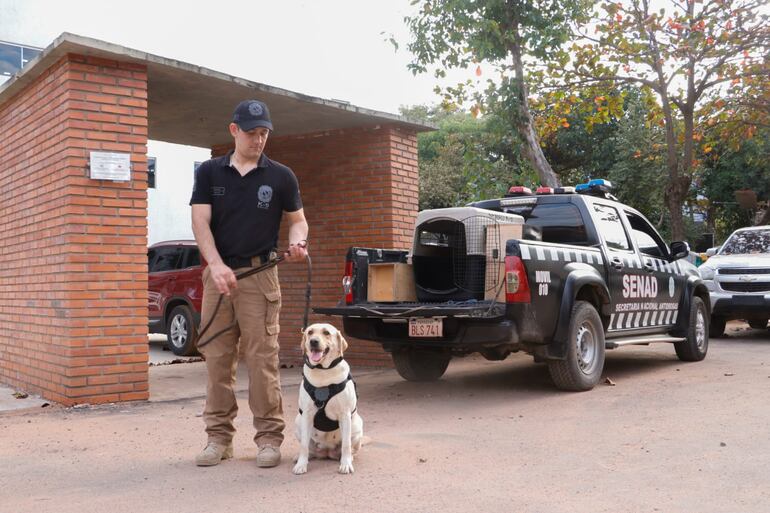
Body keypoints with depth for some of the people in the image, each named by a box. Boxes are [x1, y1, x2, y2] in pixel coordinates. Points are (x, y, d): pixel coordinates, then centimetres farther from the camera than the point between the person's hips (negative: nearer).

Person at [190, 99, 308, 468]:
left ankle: (269, 437, 5)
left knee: (262, 358, -4)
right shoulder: (209, 172, 7)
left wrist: (297, 242, -12)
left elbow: (297, 219, 11)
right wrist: (216, 265, -17)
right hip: (218, 273, 2)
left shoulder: (281, 176, 5)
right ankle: (219, 437, 15)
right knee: (217, 359, 5)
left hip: (259, 274, -2)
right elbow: (200, 222, -1)